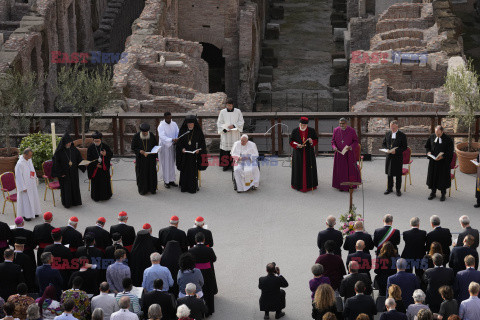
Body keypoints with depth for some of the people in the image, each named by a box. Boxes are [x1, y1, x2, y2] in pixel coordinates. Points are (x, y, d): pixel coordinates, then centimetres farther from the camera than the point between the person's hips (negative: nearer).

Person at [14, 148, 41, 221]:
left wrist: (35, 178, 21)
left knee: (34, 198, 18)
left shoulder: (29, 160, 0)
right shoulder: (20, 164, -25)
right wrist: (23, 187, -20)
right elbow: (19, 176, -22)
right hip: (25, 185, -9)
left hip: (32, 184, 9)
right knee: (26, 199, 2)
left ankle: (34, 212, 34)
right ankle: (26, 215, 14)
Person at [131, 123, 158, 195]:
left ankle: (152, 189, 18)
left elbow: (155, 146, 8)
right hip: (140, 159, -2)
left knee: (152, 173, 6)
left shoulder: (151, 135, -3)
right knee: (142, 174, 3)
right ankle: (142, 190, 14)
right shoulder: (136, 136, -9)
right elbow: (133, 148, -5)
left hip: (151, 158, 2)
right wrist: (140, 151, -22)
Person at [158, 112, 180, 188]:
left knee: (172, 164, 9)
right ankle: (166, 181, 6)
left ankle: (171, 180, 16)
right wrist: (172, 140, -38)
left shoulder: (174, 124, 4)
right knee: (165, 164, 0)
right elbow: (162, 137, -25)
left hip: (172, 146, 5)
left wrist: (177, 139, -20)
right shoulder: (161, 126, -13)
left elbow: (177, 133, 2)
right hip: (164, 147, -5)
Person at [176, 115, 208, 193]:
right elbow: (179, 142, 6)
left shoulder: (198, 132, 0)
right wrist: (182, 149, -12)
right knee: (184, 171, 3)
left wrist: (199, 150, -13)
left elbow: (202, 142, 2)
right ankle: (184, 186, 10)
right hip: (185, 154, 1)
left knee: (194, 171, -2)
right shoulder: (183, 131, 4)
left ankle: (193, 187, 5)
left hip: (194, 154, -1)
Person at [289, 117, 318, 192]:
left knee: (309, 168, 2)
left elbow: (316, 140, 4)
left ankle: (310, 185, 11)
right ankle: (298, 185, 9)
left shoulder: (311, 130, -1)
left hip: (309, 153, 0)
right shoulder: (295, 131, -2)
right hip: (298, 153, 0)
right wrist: (297, 145, -18)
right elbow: (291, 141, 1)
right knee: (299, 168, -1)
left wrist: (312, 141, -18)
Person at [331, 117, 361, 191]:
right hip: (339, 154, 2)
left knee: (351, 169, 1)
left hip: (349, 154, -2)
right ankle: (341, 186, 14)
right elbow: (333, 141, 8)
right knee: (340, 170, 4)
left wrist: (350, 147, -20)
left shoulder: (351, 130, -6)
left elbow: (356, 141, -2)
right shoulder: (336, 130, 0)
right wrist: (334, 147, -13)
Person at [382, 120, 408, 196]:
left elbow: (405, 147, -7)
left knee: (398, 174, 2)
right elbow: (383, 144, 15)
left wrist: (396, 151, -19)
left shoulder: (402, 135, -6)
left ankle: (398, 189, 12)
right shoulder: (387, 134, 7)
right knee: (389, 173, 11)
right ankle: (389, 188, 23)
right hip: (389, 157, 4)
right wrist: (387, 149, -6)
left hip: (398, 157, -4)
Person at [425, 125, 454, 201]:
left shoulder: (448, 139, -12)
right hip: (433, 160, 4)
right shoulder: (432, 137, 0)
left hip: (443, 161, -4)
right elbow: (427, 146, 14)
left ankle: (443, 194, 16)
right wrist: (428, 152, -6)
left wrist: (442, 156, -22)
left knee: (443, 177, 3)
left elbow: (450, 151, -10)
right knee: (432, 175, 9)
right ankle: (433, 192, 23)